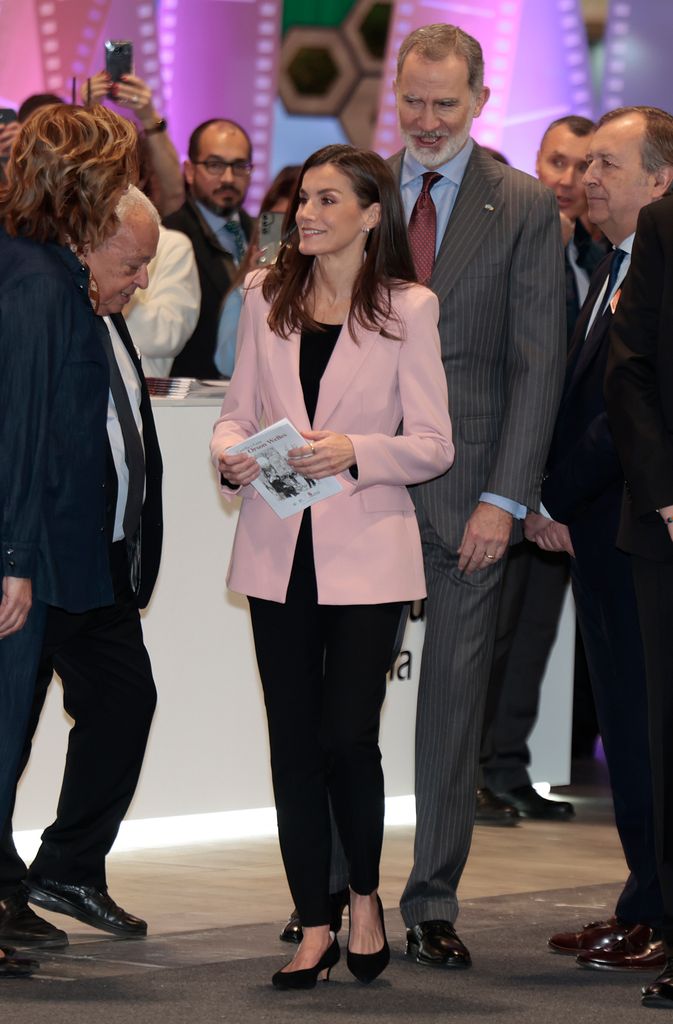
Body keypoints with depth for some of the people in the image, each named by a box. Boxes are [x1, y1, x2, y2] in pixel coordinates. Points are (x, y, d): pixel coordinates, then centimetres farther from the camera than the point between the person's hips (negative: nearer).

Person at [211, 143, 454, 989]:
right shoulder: (266, 299, 9)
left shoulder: (407, 309, -2)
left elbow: (434, 443, -4)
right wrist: (229, 454, -11)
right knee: (293, 741, 5)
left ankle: (364, 897, 18)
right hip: (279, 551, 3)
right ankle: (313, 926, 12)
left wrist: (355, 452, -20)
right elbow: (237, 411, 10)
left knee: (348, 736, -6)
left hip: (365, 552, -3)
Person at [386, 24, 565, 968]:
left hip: (468, 493, -2)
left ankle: (433, 903, 12)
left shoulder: (526, 207, 0)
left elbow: (538, 361, -3)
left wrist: (506, 497, -11)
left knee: (454, 700, 4)